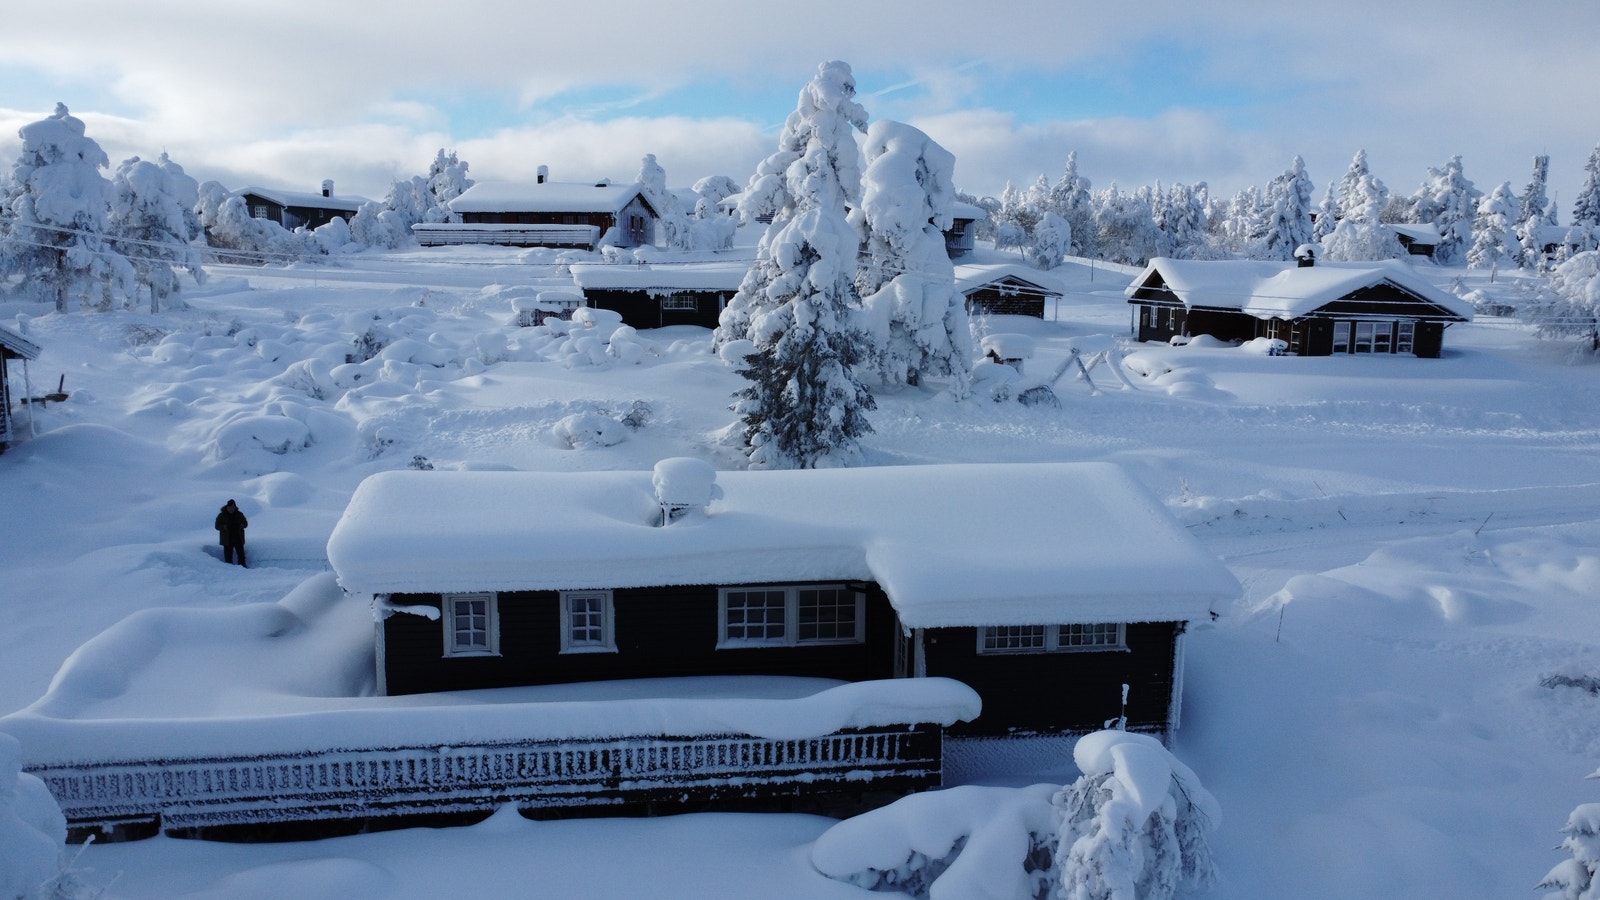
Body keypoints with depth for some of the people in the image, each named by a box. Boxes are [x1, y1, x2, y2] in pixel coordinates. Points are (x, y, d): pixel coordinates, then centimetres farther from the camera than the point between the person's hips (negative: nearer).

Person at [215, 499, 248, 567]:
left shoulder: (239, 514, 5)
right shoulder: (221, 515, 0)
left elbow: (245, 523, 11)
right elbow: (217, 526, -1)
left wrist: (241, 525, -12)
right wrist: (224, 527, -21)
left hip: (238, 538, 2)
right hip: (227, 539, -2)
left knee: (241, 553, 5)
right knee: (228, 555, 0)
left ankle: (242, 566, 14)